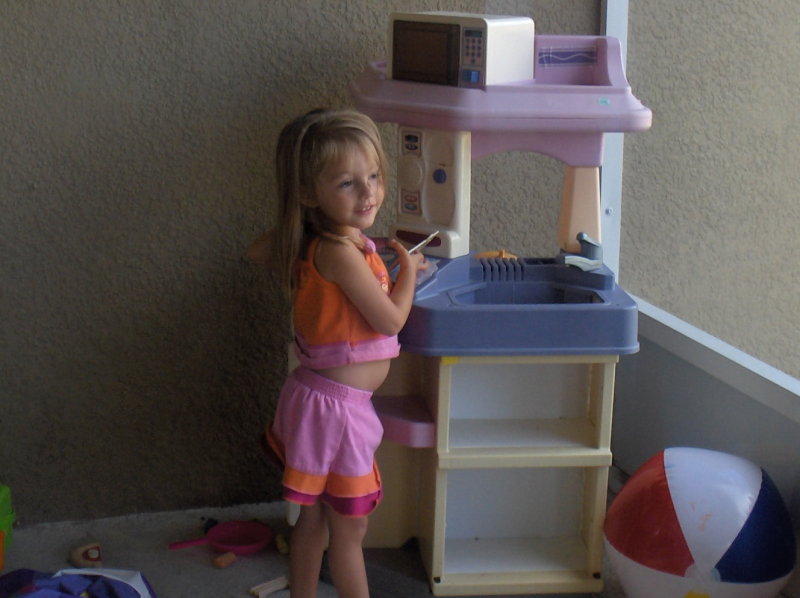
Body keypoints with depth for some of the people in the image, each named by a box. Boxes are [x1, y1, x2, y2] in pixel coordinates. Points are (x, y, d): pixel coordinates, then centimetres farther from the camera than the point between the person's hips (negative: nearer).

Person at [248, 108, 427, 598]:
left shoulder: (308, 241, 2)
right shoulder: (340, 250, -24)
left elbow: (260, 251, 21)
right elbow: (391, 319, -19)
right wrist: (409, 268, -2)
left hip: (315, 394, 9)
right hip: (337, 406, -9)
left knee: (314, 518, 22)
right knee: (350, 530, 7)